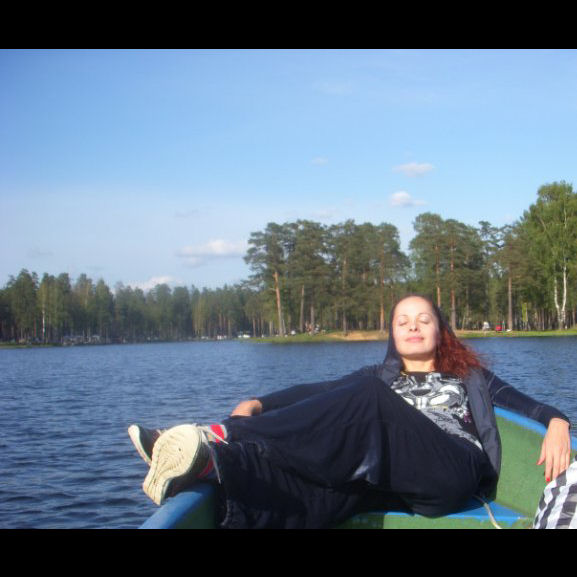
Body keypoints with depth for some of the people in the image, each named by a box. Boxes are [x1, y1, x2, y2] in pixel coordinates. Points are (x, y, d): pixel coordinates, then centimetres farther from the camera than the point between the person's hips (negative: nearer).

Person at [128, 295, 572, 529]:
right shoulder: (378, 378, 33)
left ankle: (221, 439, -43)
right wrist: (257, 404, -1)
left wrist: (557, 423, -5)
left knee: (367, 398, -29)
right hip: (387, 483, 3)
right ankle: (209, 465, -63)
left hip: (453, 474, -2)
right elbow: (316, 394, 17)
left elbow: (528, 405, 20)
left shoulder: (470, 377, 31)